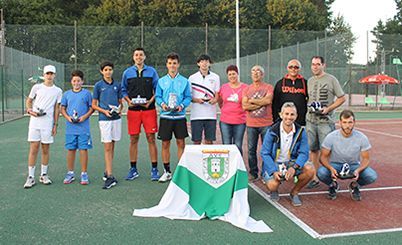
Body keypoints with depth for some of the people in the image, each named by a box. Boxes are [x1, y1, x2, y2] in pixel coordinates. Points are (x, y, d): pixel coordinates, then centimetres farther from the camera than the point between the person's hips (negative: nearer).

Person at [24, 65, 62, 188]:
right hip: (35, 122, -1)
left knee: (45, 150, 7)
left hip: (48, 123, 1)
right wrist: (30, 110, -8)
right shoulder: (37, 87, 6)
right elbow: (28, 101, 13)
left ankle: (44, 175, 19)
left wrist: (55, 124, 3)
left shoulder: (58, 91, 7)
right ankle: (31, 177, 4)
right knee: (33, 149, -3)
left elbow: (56, 109, 8)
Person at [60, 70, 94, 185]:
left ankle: (84, 174, 9)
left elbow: (92, 108, 4)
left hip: (83, 127, -2)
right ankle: (70, 173, 20)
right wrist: (68, 117, -5)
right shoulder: (67, 94, 9)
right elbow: (63, 109, 13)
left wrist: (85, 116, -11)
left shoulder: (87, 93, 2)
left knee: (83, 149, -1)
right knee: (71, 149, 8)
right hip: (70, 128, 2)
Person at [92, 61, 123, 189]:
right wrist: (104, 111, -12)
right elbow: (94, 105, 4)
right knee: (107, 147, -5)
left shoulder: (117, 85, 8)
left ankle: (107, 172, 23)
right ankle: (110, 177, -5)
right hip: (104, 119, -3)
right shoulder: (98, 85, 2)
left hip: (116, 118, 3)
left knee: (111, 146, 10)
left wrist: (119, 109, -6)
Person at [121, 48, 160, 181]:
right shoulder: (127, 72, 10)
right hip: (133, 110, 1)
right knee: (133, 139, 5)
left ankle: (154, 169, 5)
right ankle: (133, 169, 15)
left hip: (149, 109, -1)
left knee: (151, 138, -2)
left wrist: (151, 101, -8)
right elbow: (123, 90, 13)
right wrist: (128, 101, -4)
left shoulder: (151, 71, 6)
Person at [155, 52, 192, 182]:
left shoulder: (184, 81, 3)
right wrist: (162, 104, -13)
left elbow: (188, 97, 2)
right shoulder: (161, 81, 7)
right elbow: (158, 96, 7)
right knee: (165, 144, 5)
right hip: (165, 116, 1)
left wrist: (182, 106, -16)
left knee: (180, 143, 3)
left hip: (179, 116, -1)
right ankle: (167, 172, 17)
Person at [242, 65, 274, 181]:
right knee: (251, 149, 5)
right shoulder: (247, 89, 10)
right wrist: (261, 103, -8)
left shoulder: (268, 87, 3)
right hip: (251, 124, 3)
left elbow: (268, 100, -16)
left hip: (266, 124, -2)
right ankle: (253, 173, 16)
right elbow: (244, 106, -2)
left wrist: (252, 100, -6)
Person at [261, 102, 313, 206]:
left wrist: (294, 168, -26)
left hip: (291, 162, 3)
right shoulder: (272, 131, -14)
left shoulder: (300, 131, -5)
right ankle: (274, 191, 13)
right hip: (273, 164, -3)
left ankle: (294, 192, 3)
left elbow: (304, 153, -8)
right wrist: (275, 171, -25)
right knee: (273, 185, -29)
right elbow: (264, 153, -13)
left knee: (310, 170, -23)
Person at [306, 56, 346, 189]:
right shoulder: (310, 81, 13)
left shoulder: (331, 79, -2)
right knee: (313, 149, 8)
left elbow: (342, 98, -2)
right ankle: (316, 177, 17)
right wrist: (310, 106, 1)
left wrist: (328, 109, -13)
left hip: (326, 121, -5)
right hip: (311, 120, 5)